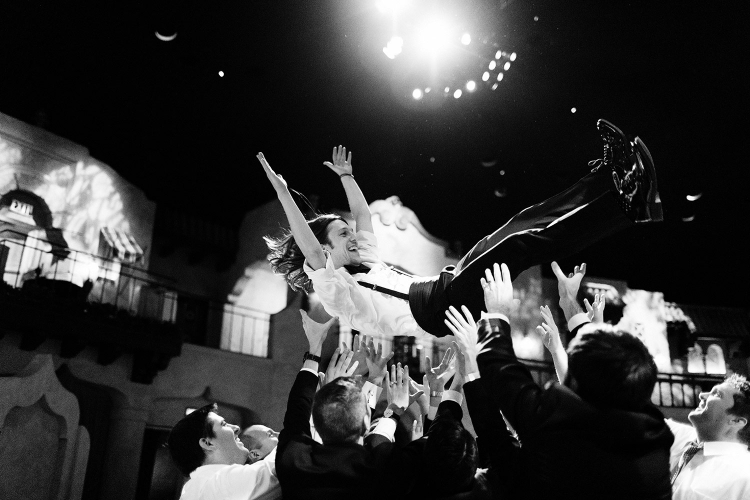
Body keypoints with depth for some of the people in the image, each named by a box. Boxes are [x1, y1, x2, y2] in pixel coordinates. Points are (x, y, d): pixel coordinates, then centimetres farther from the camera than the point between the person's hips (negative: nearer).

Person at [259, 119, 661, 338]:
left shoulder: (365, 264, 27)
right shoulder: (330, 288, 2)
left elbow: (364, 216, 38)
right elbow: (309, 247, -14)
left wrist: (346, 176, 38)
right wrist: (283, 193, -16)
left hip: (444, 290, 10)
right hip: (434, 310, -9)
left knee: (519, 229, -6)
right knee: (517, 246, -23)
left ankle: (612, 176, -12)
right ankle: (628, 203, -26)